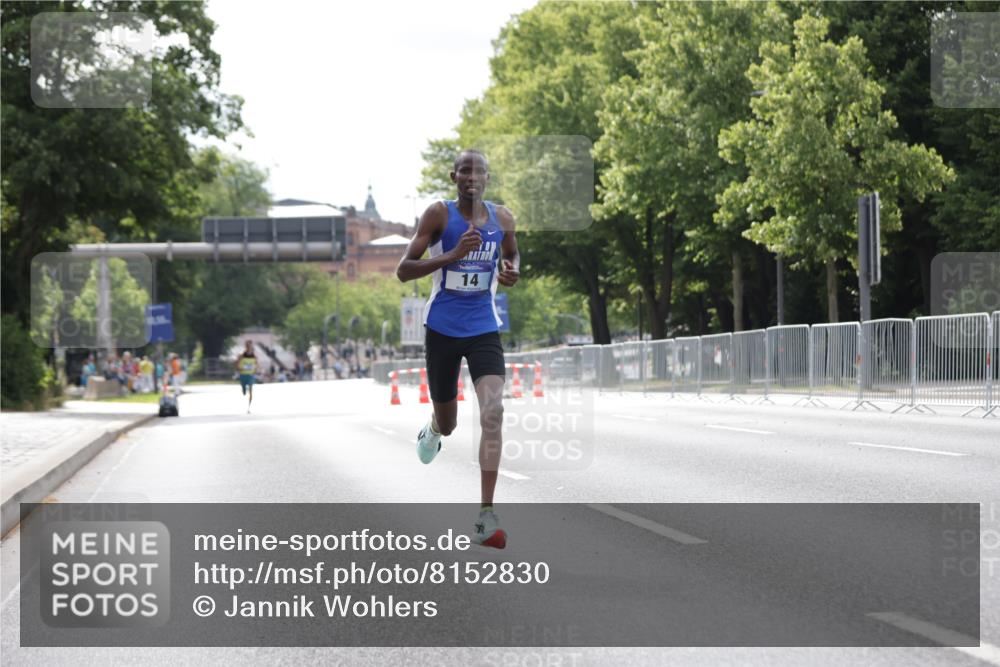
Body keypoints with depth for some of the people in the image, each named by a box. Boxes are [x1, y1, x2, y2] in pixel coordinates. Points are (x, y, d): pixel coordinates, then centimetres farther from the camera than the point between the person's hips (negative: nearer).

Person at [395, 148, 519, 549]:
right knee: (448, 423, 11)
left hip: (484, 330, 1)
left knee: (493, 412, -19)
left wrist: (512, 272, -2)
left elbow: (512, 254, 23)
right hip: (443, 330, -1)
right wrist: (451, 255, -25)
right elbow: (403, 270, -12)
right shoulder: (439, 215, -9)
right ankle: (434, 429, 55)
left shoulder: (502, 218, 2)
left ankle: (486, 516, -18)